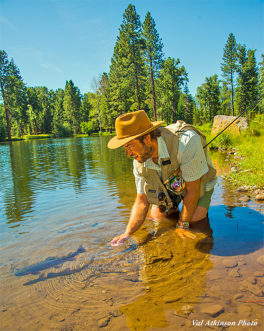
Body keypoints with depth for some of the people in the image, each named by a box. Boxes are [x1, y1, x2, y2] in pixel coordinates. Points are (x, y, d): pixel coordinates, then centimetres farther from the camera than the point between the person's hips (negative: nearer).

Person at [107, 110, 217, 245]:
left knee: (194, 220, -19)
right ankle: (173, 204, 23)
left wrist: (182, 226, -24)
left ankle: (201, 207, 15)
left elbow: (193, 189, -31)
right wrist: (127, 234, -25)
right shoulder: (139, 161, -22)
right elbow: (142, 201, -14)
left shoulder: (187, 142, -42)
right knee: (156, 215, -9)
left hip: (197, 182, -4)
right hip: (169, 185, 4)